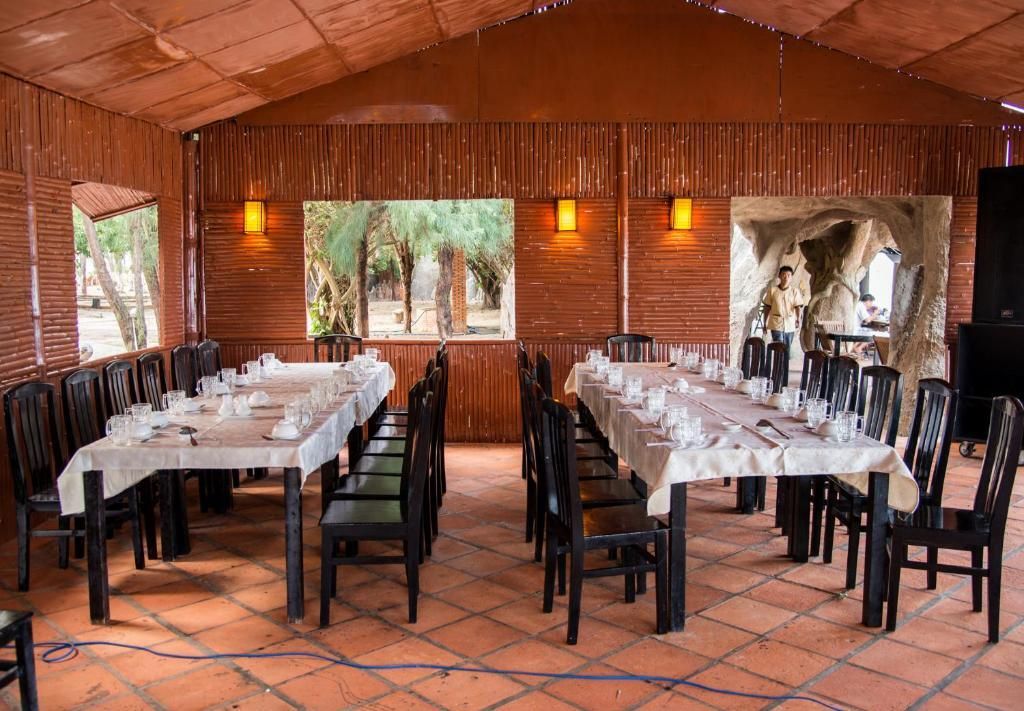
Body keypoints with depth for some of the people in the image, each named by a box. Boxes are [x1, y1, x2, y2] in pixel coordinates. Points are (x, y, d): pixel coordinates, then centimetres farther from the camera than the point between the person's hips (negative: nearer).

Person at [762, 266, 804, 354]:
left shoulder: (795, 291, 1)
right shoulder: (772, 290, 0)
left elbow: (797, 307, -8)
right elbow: (767, 307, 6)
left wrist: (798, 319, -25)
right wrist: (765, 323, 8)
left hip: (790, 324, 1)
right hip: (776, 324, -1)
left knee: (787, 349, 8)